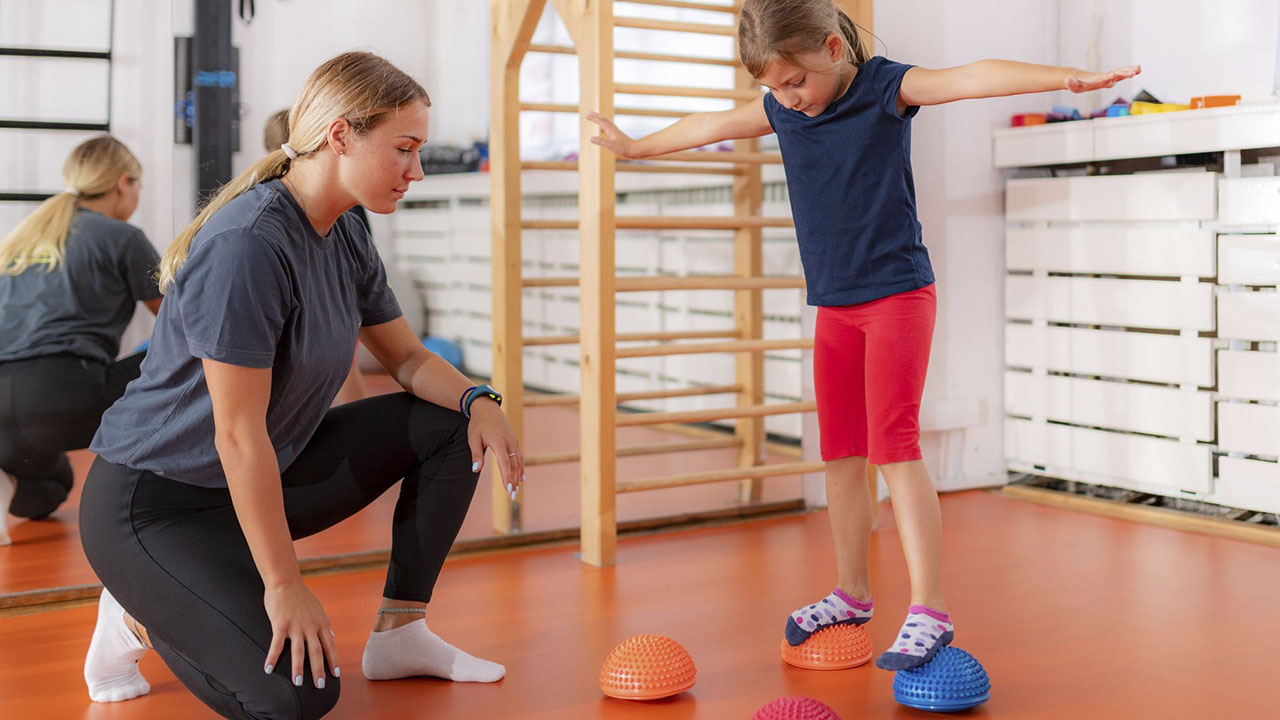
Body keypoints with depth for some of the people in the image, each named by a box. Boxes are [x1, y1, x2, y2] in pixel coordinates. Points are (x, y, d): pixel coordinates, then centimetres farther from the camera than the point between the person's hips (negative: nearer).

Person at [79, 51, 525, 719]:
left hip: (266, 480, 9)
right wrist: (286, 586, -23)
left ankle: (399, 633, 9)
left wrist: (479, 401, -10)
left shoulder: (346, 240, 0)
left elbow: (407, 359, 13)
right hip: (153, 502, -9)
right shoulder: (248, 243, -28)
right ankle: (144, 613, 4)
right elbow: (238, 436, -27)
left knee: (450, 422, 2)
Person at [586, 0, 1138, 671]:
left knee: (892, 443, -14)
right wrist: (634, 146, 35)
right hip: (834, 307, 6)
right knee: (841, 451, 11)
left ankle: (929, 611, -12)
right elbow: (712, 125, 21)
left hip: (898, 294, -6)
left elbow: (973, 78, -23)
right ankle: (851, 593, 25)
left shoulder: (886, 86, -10)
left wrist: (1070, 76, -36)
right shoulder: (779, 109, 5)